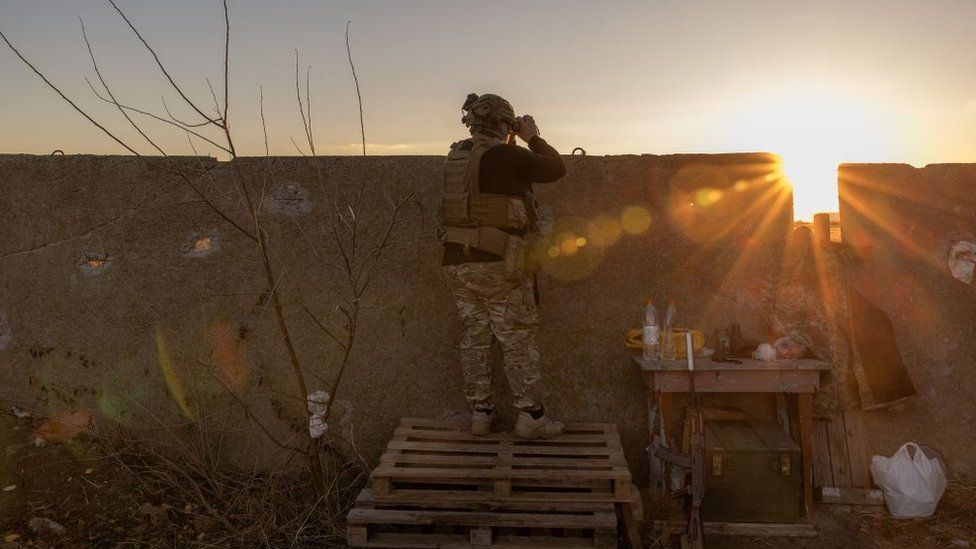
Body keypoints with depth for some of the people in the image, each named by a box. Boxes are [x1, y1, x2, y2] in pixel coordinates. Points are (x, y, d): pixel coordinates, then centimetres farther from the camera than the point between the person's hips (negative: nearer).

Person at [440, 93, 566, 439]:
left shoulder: (456, 157, 10)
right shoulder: (504, 156, -11)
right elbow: (556, 168, -2)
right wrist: (533, 138, 11)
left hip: (457, 263, 7)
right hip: (497, 264, -6)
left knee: (474, 339, 12)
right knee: (518, 340, 3)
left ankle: (480, 412, 18)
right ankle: (530, 416, 8)